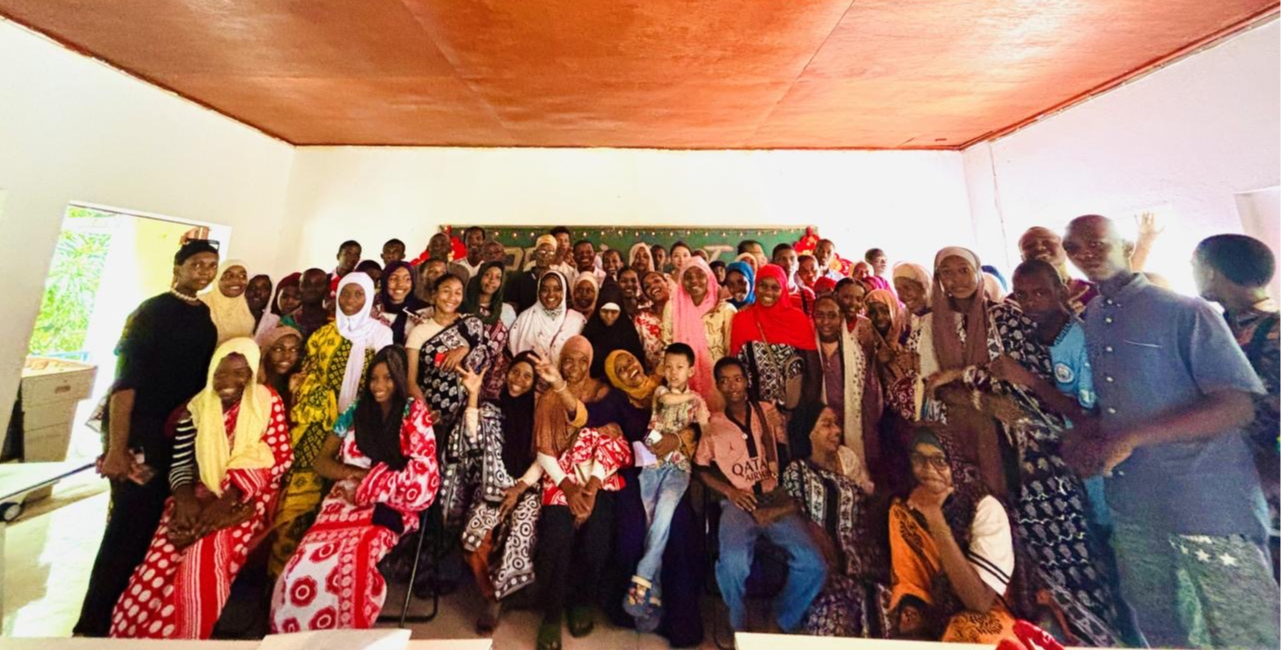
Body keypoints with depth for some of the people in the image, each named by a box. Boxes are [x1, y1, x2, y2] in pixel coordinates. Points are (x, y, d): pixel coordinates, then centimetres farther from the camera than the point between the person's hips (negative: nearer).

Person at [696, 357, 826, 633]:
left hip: (777, 500, 2)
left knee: (814, 565, -19)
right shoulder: (713, 424, 7)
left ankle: (786, 620, 12)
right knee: (733, 563, -29)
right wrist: (730, 491, -6)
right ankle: (739, 625, 4)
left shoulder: (768, 412, 10)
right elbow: (701, 469, 6)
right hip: (738, 502, -1)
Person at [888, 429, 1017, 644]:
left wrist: (935, 518, -31)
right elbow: (907, 581, -3)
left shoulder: (986, 509, -18)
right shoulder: (902, 510, -8)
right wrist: (911, 622, -23)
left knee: (964, 630, -31)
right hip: (932, 616, 1)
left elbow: (979, 601, -24)